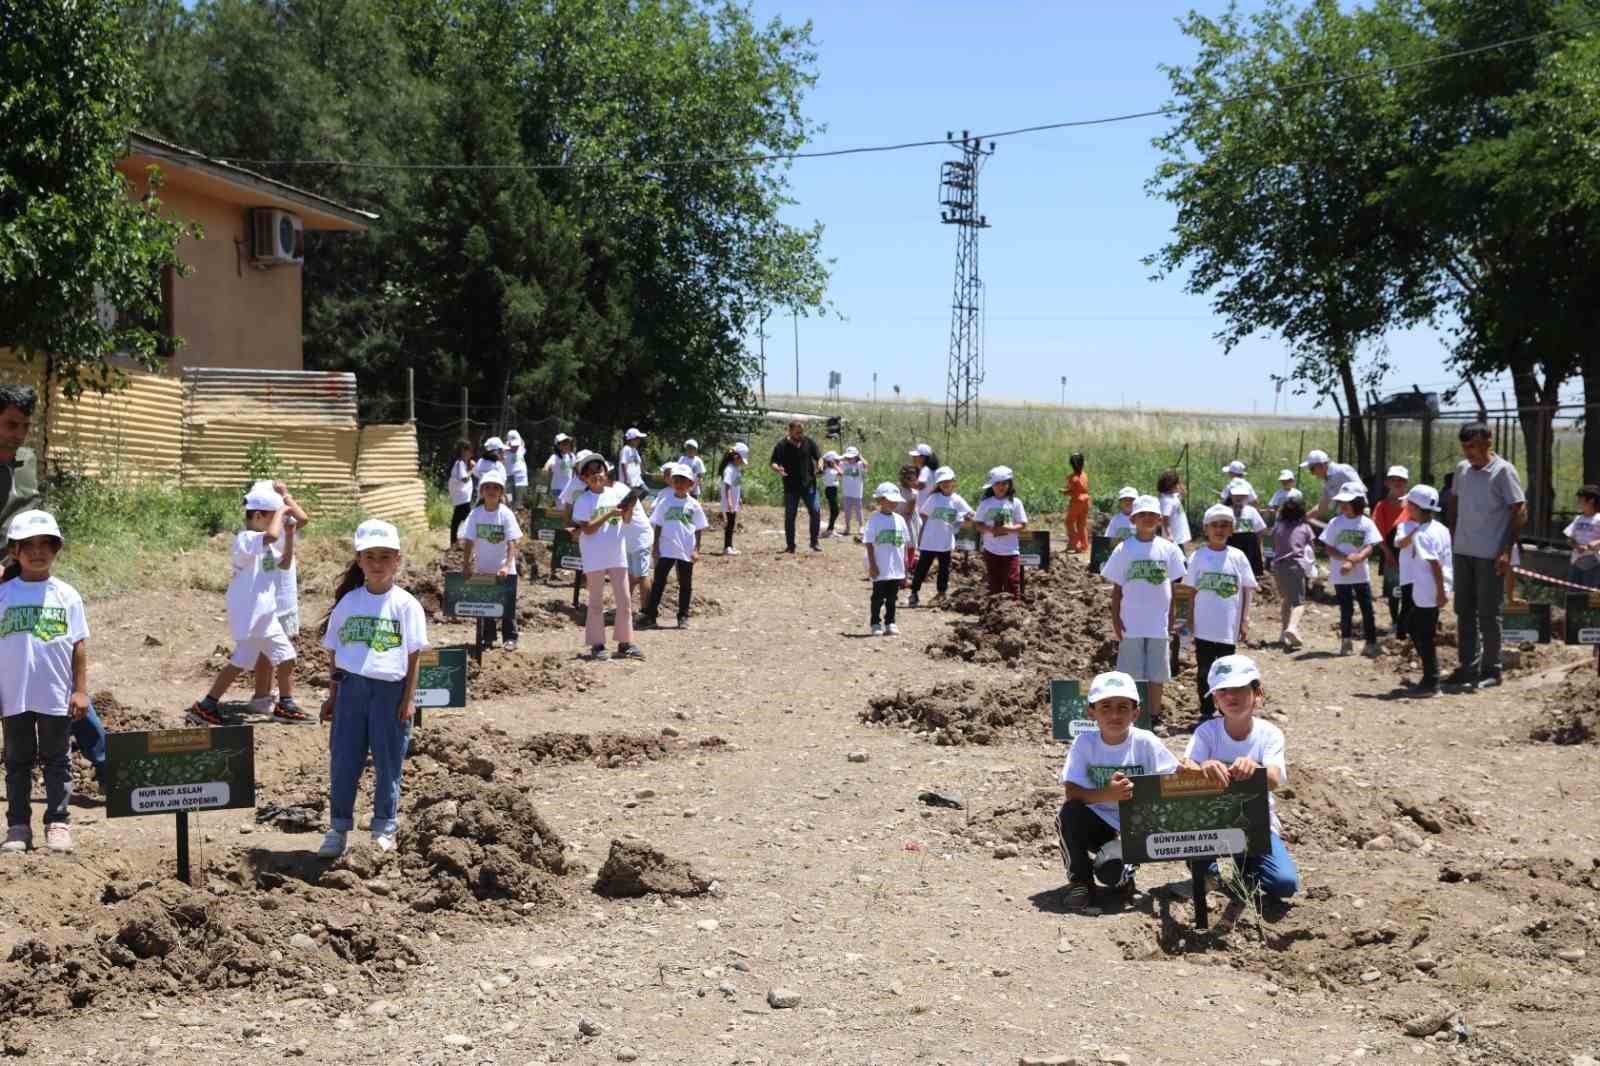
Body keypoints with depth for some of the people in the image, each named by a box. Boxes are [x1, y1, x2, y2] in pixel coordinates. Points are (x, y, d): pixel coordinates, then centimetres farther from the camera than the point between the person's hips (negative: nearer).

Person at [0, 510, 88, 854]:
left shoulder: (66, 595, 0)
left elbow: (79, 646, 2)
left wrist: (80, 690, -3)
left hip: (57, 697, -1)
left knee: (56, 760, 7)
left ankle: (58, 823, 12)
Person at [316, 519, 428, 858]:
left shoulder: (405, 604, -2)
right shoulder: (348, 602, 6)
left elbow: (413, 655, -2)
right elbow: (337, 654, 12)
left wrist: (409, 698, -7)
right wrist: (332, 696, 11)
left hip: (390, 689, -2)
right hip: (351, 687, 2)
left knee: (388, 762, 6)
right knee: (343, 760, 4)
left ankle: (385, 826, 20)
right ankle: (338, 829, 15)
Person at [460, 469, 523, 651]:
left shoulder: (506, 514, -11)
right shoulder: (476, 514, -5)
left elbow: (512, 543, -14)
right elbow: (468, 542, -3)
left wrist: (507, 566, -24)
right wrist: (466, 566, -9)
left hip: (505, 570, -3)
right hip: (483, 569, 3)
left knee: (507, 606, 2)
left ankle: (510, 638, 11)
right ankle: (487, 638, 19)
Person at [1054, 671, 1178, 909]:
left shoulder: (1146, 742, -10)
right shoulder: (1084, 743, -8)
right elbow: (1070, 793, -16)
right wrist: (1106, 795, -33)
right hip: (1099, 825, 2)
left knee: (1110, 867, -30)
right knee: (1068, 814, -29)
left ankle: (1124, 877, 11)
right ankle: (1080, 881, -6)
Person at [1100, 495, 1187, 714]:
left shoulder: (1168, 549, 3)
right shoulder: (1124, 549, -1)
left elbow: (1172, 586, 8)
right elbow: (1117, 588, 1)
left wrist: (1171, 619, 5)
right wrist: (1115, 620, -4)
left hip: (1159, 623, 1)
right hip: (1131, 623, -1)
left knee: (1157, 674, 7)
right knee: (1132, 675, 3)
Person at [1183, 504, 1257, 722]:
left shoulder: (1237, 557, 0)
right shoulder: (1198, 556, 0)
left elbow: (1247, 590, 3)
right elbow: (1191, 591, 4)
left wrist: (1245, 621, -1)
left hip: (1229, 627, 0)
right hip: (1203, 627, 0)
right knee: (1204, 671, 6)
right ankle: (1206, 712, 16)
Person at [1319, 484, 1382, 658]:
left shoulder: (1366, 524, -4)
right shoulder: (1335, 523, -1)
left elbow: (1368, 549, -10)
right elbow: (1329, 549, -2)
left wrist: (1353, 563, -25)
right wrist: (1346, 557, -19)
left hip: (1361, 574, 0)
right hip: (1340, 576, 0)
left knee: (1367, 609, 2)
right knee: (1346, 610, 3)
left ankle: (1371, 643, 10)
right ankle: (1345, 641, 17)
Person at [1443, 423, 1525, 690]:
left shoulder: (1503, 471, -10)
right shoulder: (1462, 469, 8)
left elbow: (1520, 510, -11)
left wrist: (1507, 550, -16)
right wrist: (1451, 536, 12)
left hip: (1490, 555, -6)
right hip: (1462, 552, 6)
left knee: (1488, 614, 0)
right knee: (1464, 611, 10)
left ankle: (1491, 670, 9)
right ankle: (1468, 667, 17)